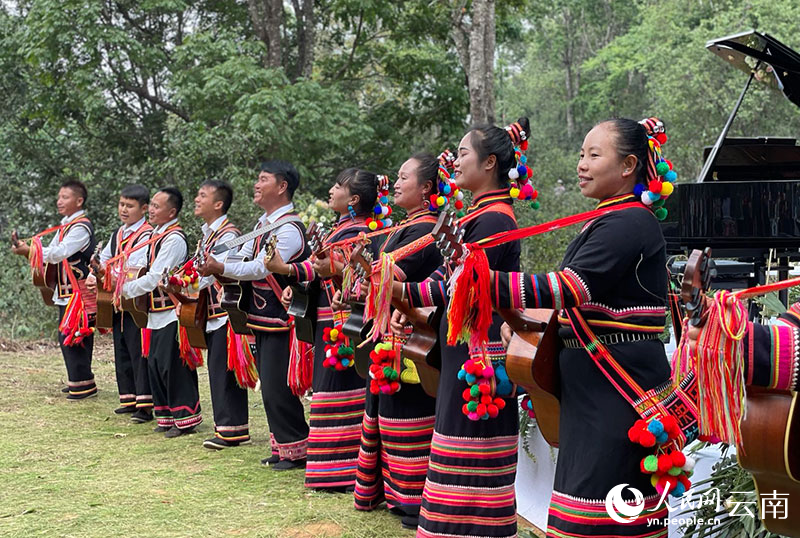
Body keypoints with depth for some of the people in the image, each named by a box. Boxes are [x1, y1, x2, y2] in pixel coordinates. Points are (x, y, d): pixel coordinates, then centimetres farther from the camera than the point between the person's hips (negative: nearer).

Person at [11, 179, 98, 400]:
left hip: (79, 293, -9)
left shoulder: (81, 227, -13)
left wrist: (30, 250, -24)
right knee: (66, 337, 13)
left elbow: (61, 252, -22)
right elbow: (53, 252, 13)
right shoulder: (65, 225, 16)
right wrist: (27, 249, -2)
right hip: (65, 292, 9)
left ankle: (84, 384, 0)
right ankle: (77, 381, 23)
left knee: (73, 338, -8)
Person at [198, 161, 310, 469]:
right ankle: (282, 446, 26)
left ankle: (296, 451, 8)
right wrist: (210, 266, -1)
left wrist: (221, 268, -30)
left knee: (277, 389, -5)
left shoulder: (289, 229, -17)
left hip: (281, 320, -10)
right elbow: (243, 258, 13)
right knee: (270, 387, 15)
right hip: (262, 318, 10)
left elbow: (260, 268, -26)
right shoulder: (263, 223, 13)